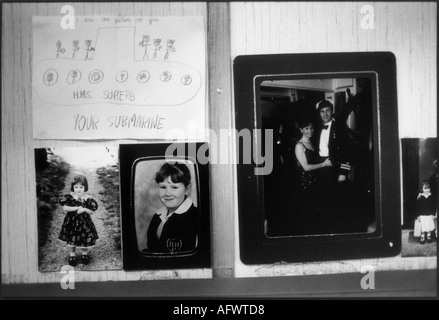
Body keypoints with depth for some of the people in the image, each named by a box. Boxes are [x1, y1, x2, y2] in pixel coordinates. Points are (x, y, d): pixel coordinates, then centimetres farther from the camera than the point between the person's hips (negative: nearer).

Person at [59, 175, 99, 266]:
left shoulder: (88, 199, -9)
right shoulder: (69, 197, -9)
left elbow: (92, 211, -6)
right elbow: (64, 208, -15)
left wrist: (84, 209, -25)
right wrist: (76, 208, -25)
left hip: (84, 222, 0)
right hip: (71, 221, 0)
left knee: (85, 240, 7)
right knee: (72, 239, 12)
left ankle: (85, 253, 33)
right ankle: (72, 254, 35)